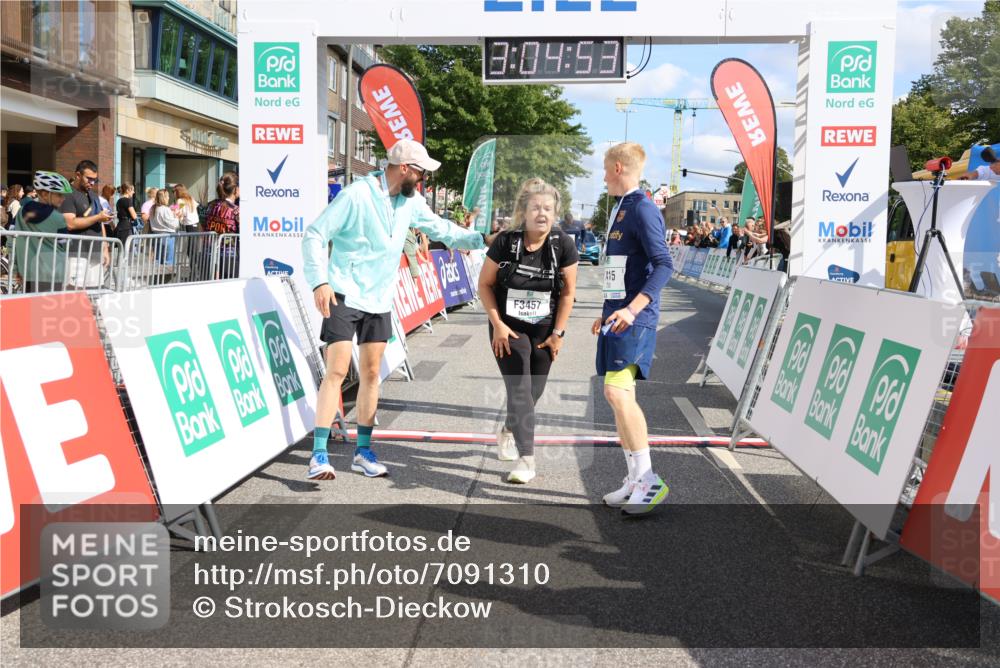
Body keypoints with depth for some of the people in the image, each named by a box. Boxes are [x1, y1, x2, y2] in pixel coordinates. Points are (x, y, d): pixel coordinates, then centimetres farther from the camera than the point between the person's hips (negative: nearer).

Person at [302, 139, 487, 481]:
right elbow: (315, 234, -15)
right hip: (344, 296, -6)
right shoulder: (357, 195, -16)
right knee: (337, 371, -11)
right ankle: (319, 454, -5)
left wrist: (481, 239, 8)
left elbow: (441, 229, 17)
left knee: (371, 374, 9)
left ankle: (363, 452, 19)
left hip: (380, 300, 7)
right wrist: (319, 281, -25)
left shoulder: (411, 201, 4)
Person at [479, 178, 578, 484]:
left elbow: (568, 292, -3)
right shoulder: (505, 242, -14)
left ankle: (507, 433, 40)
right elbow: (485, 284, -4)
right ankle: (526, 459, -10)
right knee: (519, 389, -11)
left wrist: (558, 333, -4)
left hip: (544, 330, 2)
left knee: (534, 390, 11)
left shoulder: (563, 244, -10)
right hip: (509, 329, -2)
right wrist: (497, 324, -10)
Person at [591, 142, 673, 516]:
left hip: (634, 319, -10)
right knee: (619, 395, 10)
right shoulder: (620, 209, 18)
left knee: (617, 391, -19)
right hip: (617, 317, 10)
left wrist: (632, 309, -30)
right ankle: (635, 482, 17)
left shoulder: (642, 208, -11)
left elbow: (663, 266, -20)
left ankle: (649, 479, -10)